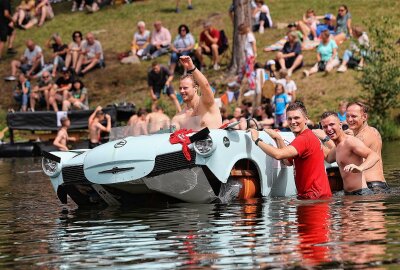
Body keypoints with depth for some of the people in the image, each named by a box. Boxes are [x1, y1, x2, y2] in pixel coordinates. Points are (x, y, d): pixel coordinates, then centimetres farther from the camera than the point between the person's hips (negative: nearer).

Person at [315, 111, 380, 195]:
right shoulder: (337, 147, 18)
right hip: (348, 194, 9)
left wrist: (360, 168, -44)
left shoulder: (350, 141, -13)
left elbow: (375, 156, -25)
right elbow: (329, 158, 43)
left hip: (361, 193, -9)